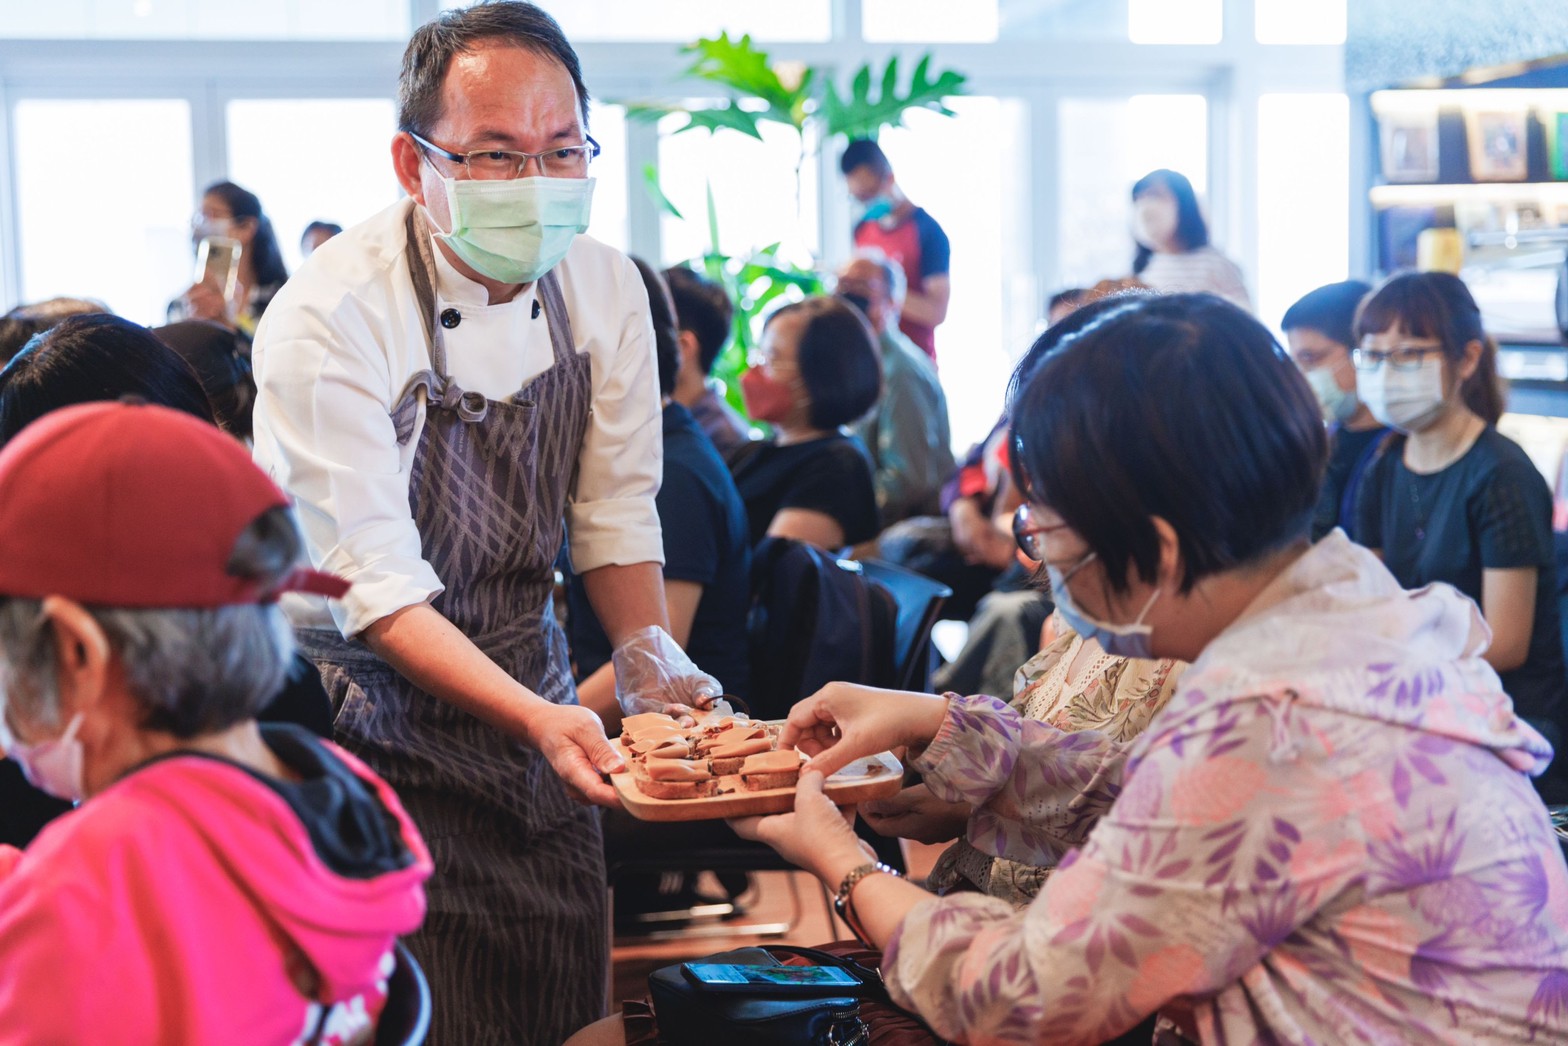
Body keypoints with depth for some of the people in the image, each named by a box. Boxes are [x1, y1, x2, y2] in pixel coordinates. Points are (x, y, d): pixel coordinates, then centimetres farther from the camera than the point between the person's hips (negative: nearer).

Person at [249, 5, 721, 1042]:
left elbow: (616, 513, 4)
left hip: (535, 691, 5)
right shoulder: (328, 319, -21)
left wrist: (649, 658, -12)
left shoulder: (605, 289, -3)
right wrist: (537, 718, -35)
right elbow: (376, 586, -24)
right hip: (379, 716, -5)